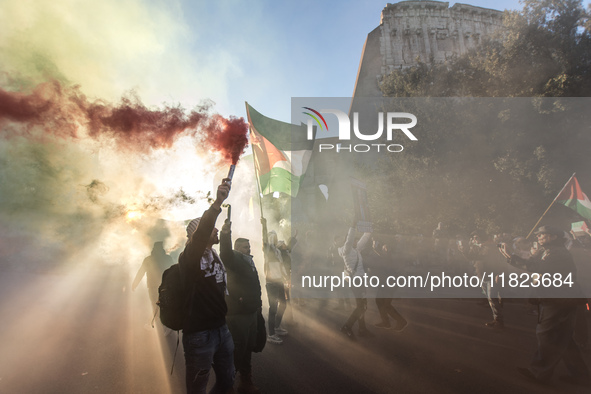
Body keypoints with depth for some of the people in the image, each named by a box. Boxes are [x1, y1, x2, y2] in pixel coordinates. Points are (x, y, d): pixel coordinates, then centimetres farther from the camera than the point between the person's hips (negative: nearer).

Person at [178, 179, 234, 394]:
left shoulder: (216, 257, 11)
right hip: (199, 334, -7)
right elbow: (200, 235, -35)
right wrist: (217, 203, -45)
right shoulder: (189, 259, -14)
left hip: (221, 328, 7)